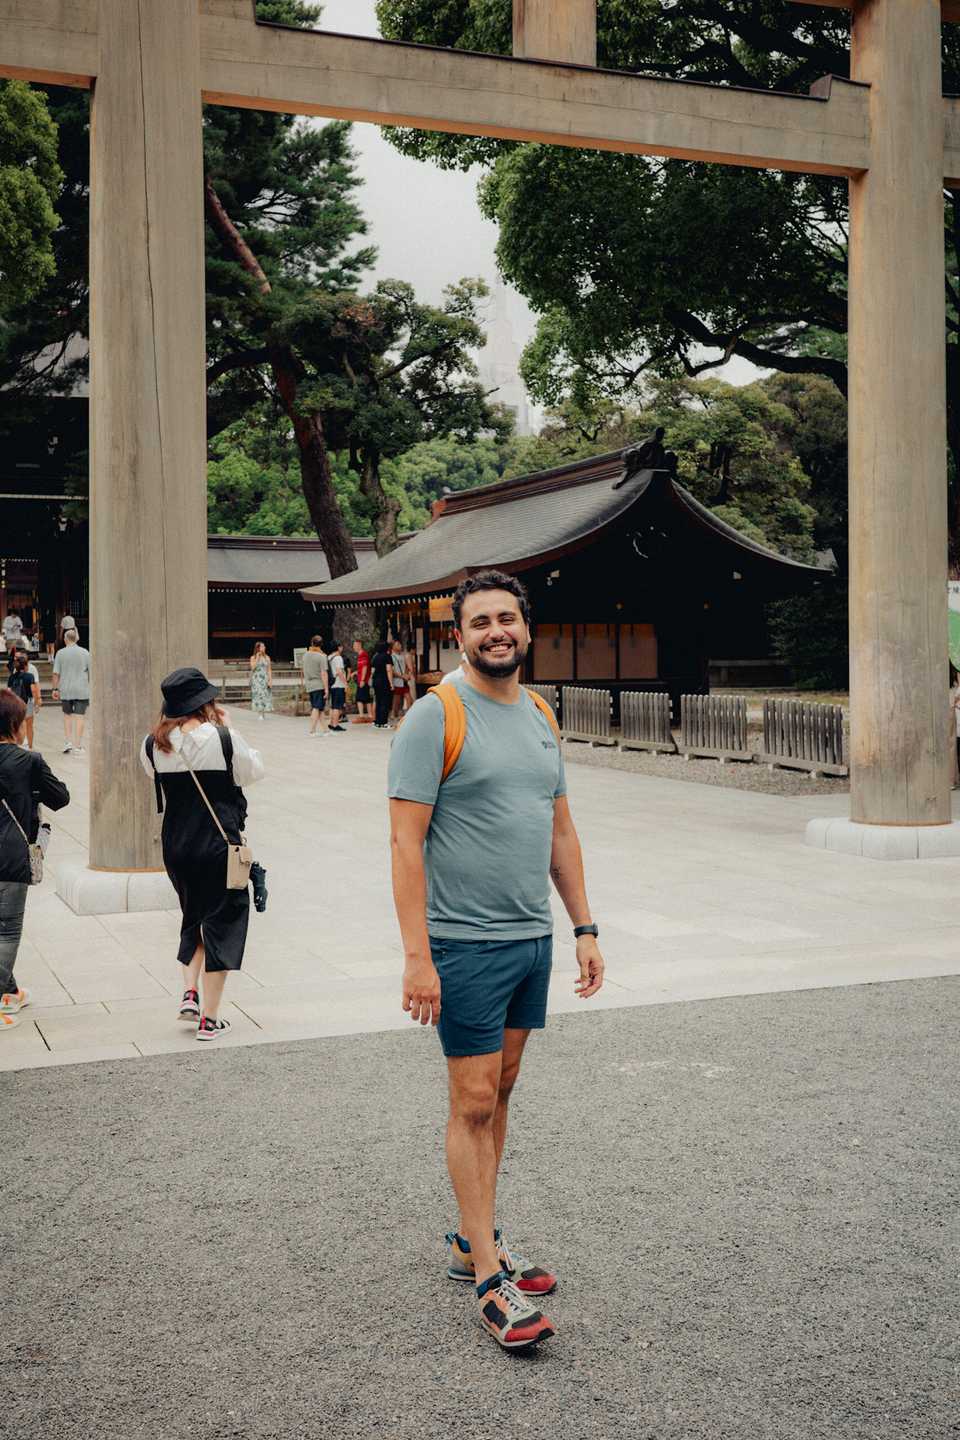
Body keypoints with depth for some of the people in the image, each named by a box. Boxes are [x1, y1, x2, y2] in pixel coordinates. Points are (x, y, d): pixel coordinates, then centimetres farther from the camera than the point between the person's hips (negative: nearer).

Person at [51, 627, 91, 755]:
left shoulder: (60, 653, -1)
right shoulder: (85, 653, 0)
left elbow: (56, 673, -3)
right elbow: (91, 672, 1)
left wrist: (55, 689, 5)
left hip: (65, 690, 1)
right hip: (82, 690, -1)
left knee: (67, 715, 18)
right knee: (80, 717, 0)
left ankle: (67, 741, 11)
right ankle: (77, 746, -1)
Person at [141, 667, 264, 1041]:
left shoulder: (154, 744, -3)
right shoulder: (224, 739, -14)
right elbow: (254, 771, 2)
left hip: (175, 845, 4)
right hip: (220, 843, -4)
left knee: (193, 918, 25)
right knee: (221, 924, 5)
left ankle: (189, 993, 13)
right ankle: (210, 1019, 6)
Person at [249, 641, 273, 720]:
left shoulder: (267, 657, 9)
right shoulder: (253, 658, 4)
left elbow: (269, 670, 7)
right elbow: (253, 667, -11)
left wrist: (270, 680, -3)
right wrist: (257, 657, -9)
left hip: (265, 679, 2)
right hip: (256, 680, -2)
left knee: (265, 695, -3)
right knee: (257, 695, -9)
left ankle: (263, 713, 2)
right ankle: (259, 714, -10)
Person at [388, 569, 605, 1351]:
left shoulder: (541, 717, 11)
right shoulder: (436, 716, -11)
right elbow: (406, 841, -15)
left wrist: (585, 927, 13)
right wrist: (416, 956, -21)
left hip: (532, 938, 7)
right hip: (466, 943, -7)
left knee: (500, 1091, 14)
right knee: (474, 1102, -2)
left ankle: (473, 1241, 27)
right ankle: (489, 1279, 6)